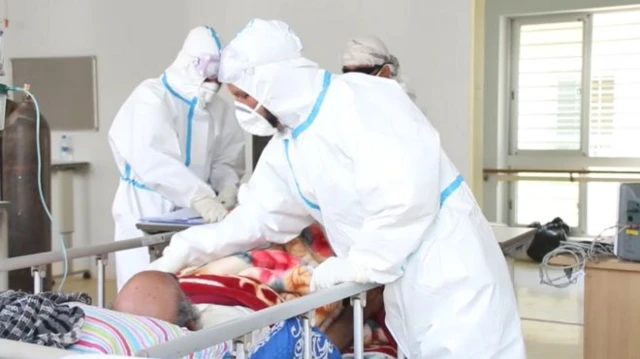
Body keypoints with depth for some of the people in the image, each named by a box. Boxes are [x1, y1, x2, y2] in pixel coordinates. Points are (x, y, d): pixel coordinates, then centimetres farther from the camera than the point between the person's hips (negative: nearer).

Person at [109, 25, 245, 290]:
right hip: (147, 212, -5)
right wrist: (199, 196, -41)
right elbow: (154, 158, -29)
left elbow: (228, 158, 6)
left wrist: (227, 187, -18)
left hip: (192, 215, 5)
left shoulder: (219, 109, 6)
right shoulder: (150, 99, -13)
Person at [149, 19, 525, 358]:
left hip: (452, 277, -8)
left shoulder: (364, 98, -18)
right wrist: (184, 251, 3)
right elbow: (255, 217, 11)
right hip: (402, 286, 8)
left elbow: (405, 192, -27)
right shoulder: (285, 148, 8)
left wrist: (360, 265, -18)